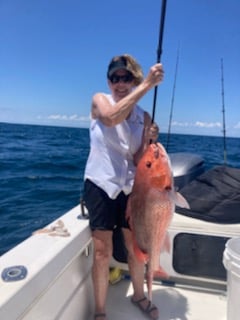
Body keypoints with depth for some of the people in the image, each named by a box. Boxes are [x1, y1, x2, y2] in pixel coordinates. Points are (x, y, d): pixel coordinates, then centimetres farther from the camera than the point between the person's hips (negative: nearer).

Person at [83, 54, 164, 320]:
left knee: (136, 247, 15)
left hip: (129, 187, 4)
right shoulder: (99, 100, -4)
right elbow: (112, 118, -30)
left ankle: (139, 296, 41)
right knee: (102, 251, 1)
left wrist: (149, 141, -19)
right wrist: (148, 84, -29)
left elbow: (139, 161, 0)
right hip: (100, 184, -3)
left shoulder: (143, 117, 3)